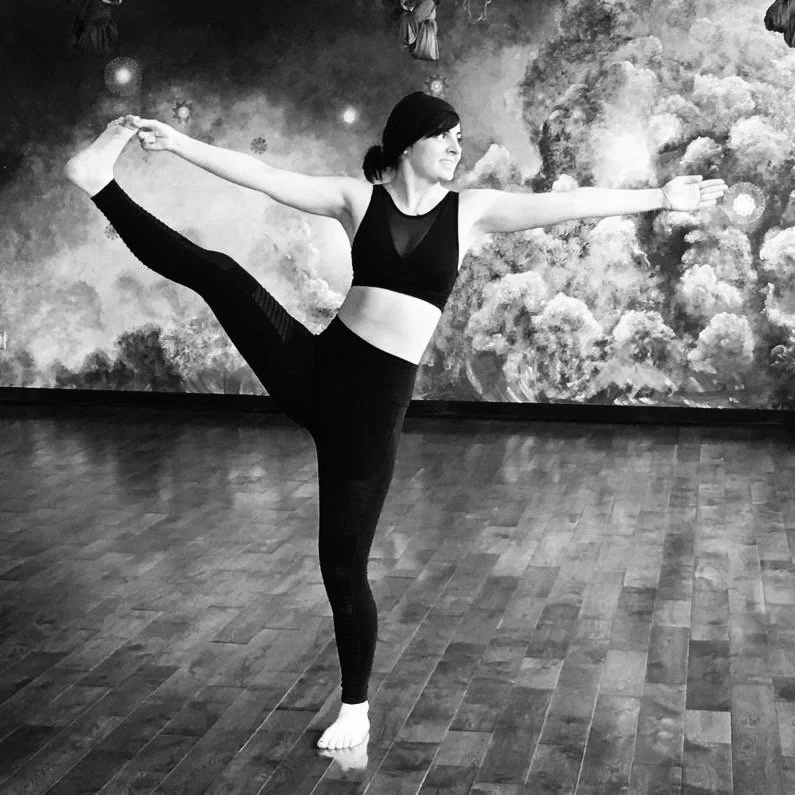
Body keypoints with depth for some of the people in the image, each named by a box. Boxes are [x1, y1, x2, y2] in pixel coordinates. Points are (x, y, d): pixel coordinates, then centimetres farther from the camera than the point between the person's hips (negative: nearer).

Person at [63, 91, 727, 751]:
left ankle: (355, 712, 22)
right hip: (317, 368, 1)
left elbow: (571, 203, -4)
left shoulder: (470, 211, 1)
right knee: (217, 272, -16)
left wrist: (660, 197, -9)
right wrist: (180, 143, -8)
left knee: (343, 564, 5)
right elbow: (264, 176, -2)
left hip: (375, 400, -1)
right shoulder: (359, 198, 3)